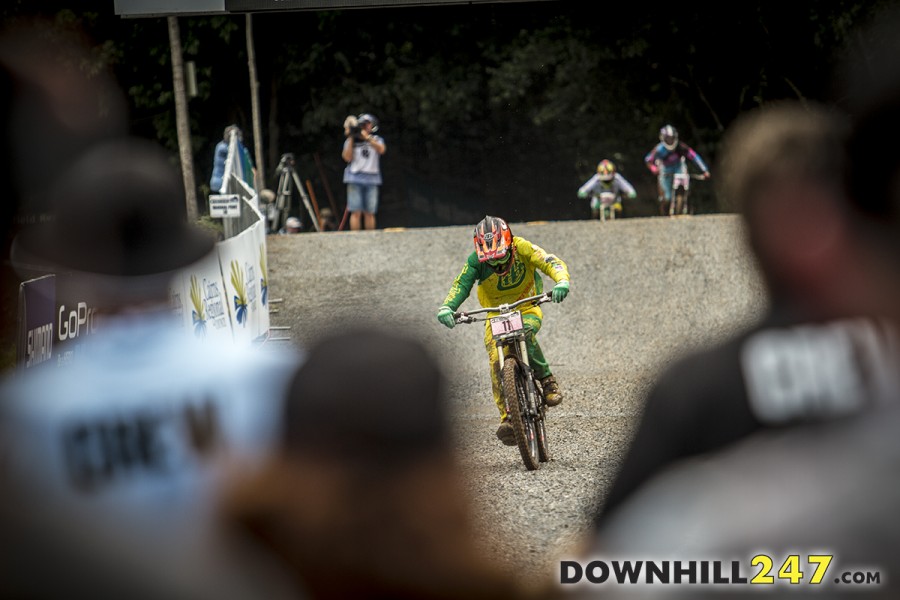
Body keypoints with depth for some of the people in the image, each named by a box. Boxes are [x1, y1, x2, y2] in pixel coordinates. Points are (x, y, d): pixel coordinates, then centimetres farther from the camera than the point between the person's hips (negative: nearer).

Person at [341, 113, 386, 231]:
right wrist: (351, 139, -5)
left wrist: (367, 137, -18)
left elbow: (381, 149, -9)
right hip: (355, 179, -1)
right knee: (356, 212, -8)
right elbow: (347, 158, -3)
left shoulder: (377, 140, 13)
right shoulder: (351, 141, 10)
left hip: (372, 180, 1)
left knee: (369, 213, 1)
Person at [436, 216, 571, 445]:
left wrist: (562, 281, -51)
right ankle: (507, 418, -21)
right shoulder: (476, 261, -17)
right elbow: (461, 284, -26)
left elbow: (552, 263, -29)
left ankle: (546, 379, -17)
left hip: (527, 309, -1)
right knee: (497, 362, -20)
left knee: (524, 334, -36)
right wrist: (446, 308, -46)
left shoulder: (521, 248, -21)